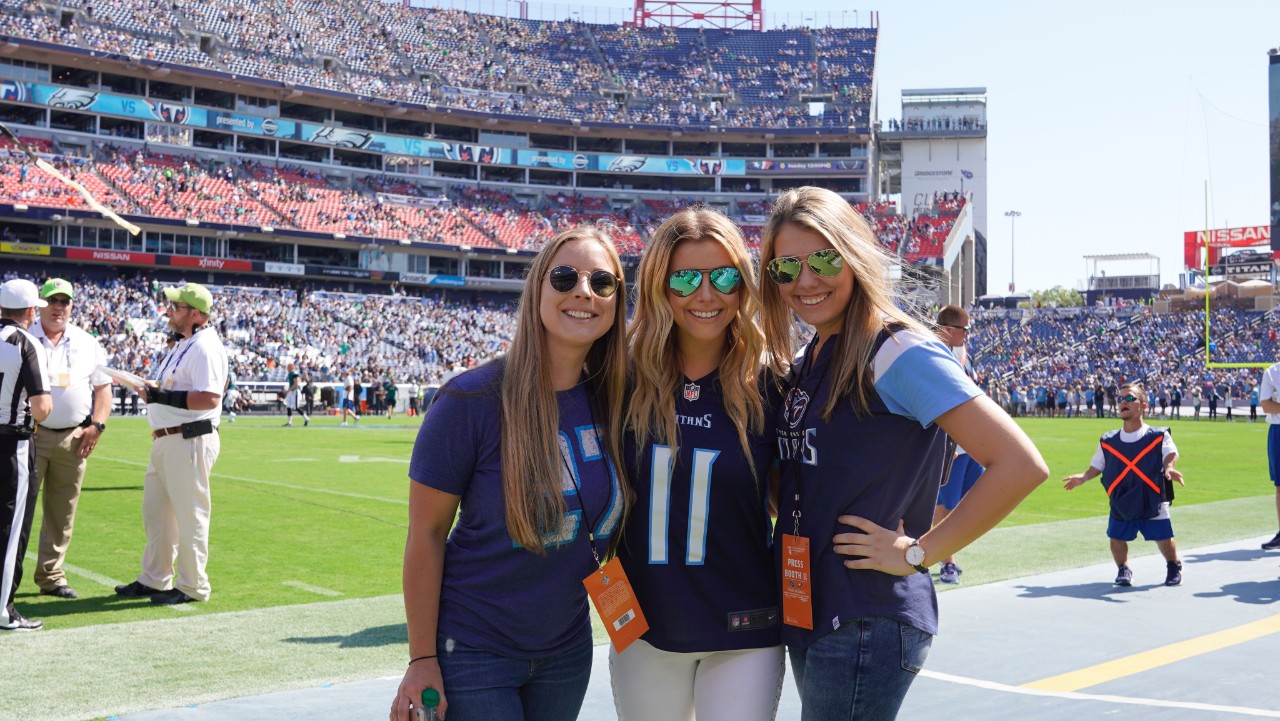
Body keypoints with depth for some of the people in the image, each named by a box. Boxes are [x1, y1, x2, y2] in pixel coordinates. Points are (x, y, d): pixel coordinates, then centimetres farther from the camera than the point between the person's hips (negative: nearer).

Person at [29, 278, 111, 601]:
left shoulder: (87, 344, 12)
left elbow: (103, 386, 14)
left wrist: (96, 426, 2)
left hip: (74, 439, 3)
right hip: (31, 435, -3)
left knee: (62, 513, 7)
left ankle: (51, 576, 15)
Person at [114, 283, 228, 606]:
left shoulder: (205, 347, -16)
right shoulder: (182, 346, 17)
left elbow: (209, 397, -26)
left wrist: (165, 397, -24)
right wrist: (153, 391, 6)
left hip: (190, 441, -11)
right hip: (166, 441, 11)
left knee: (190, 514, -2)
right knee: (155, 511, 18)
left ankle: (192, 586, 7)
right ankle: (154, 579, 30)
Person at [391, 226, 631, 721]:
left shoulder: (615, 401, -5)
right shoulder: (473, 400, -18)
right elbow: (426, 534, -13)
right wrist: (422, 660, -11)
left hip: (567, 650, 5)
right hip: (473, 654, -5)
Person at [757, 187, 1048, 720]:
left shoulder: (897, 352, -15)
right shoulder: (805, 362, 10)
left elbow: (1020, 465, -22)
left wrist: (919, 553, -16)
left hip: (866, 623, -8)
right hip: (805, 612, 8)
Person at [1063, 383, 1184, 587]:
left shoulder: (1159, 436, -2)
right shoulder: (1108, 441, 8)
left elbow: (1170, 454, -16)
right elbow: (1096, 467, 14)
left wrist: (1169, 468, -36)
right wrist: (1083, 477, -3)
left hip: (1153, 502, -2)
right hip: (1121, 503, 3)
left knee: (1164, 539, 0)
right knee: (1117, 538, -2)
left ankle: (1174, 567, 31)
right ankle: (1123, 569, 26)